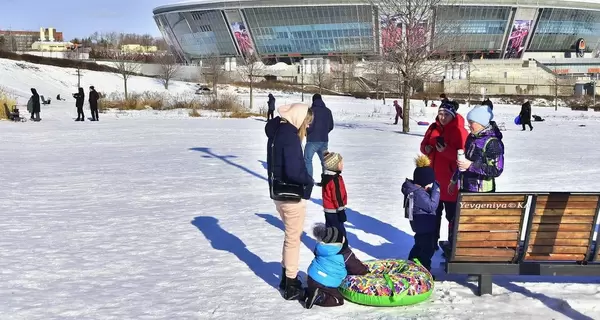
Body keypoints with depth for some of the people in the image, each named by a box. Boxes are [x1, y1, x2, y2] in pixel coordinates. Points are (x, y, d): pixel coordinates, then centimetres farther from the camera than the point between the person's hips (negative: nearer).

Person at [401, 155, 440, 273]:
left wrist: (432, 190, 1)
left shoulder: (413, 188, 3)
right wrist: (436, 191, -22)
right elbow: (431, 206, -24)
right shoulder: (419, 193, -28)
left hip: (420, 225, 10)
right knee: (428, 249, 2)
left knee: (419, 245, 24)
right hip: (425, 226, -10)